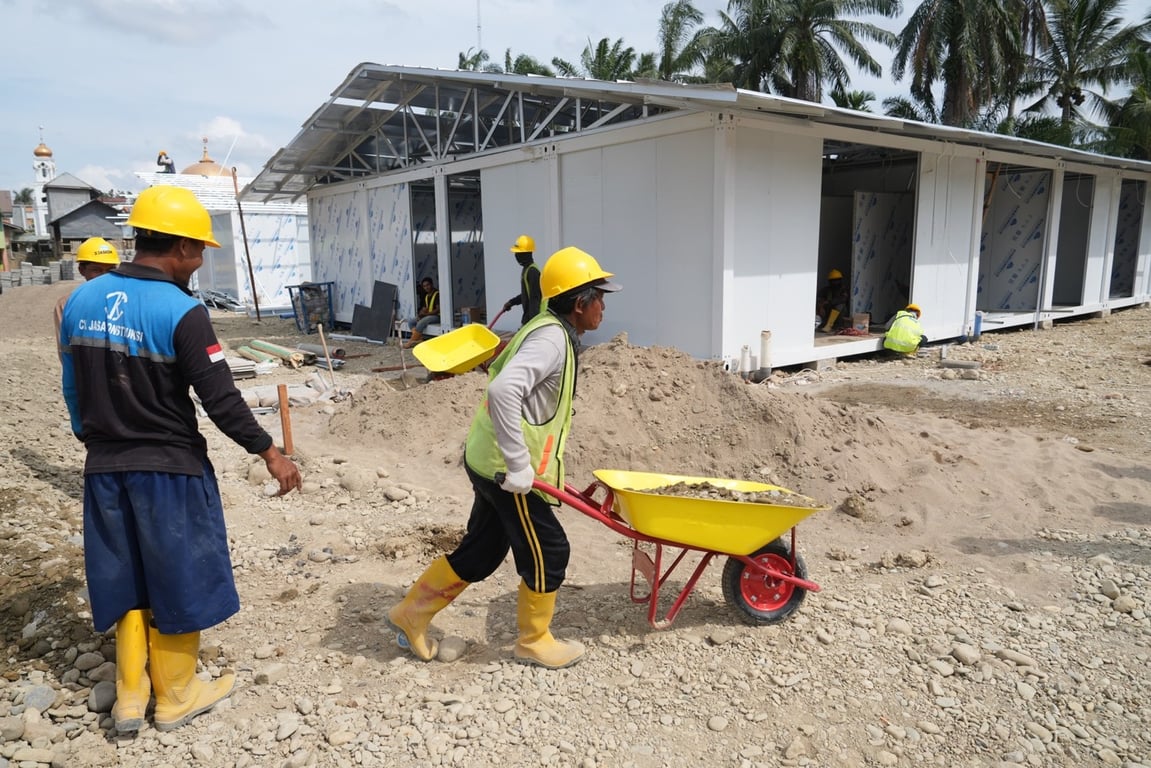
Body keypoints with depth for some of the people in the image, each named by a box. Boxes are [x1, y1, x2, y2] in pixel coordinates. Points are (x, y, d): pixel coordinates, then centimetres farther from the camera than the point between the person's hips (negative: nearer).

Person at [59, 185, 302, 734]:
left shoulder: (81, 300, 2)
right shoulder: (180, 312, -19)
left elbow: (72, 389, 10)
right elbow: (220, 399, -19)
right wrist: (269, 452, -9)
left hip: (105, 468, 6)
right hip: (169, 469, -6)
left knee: (126, 580, 19)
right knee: (177, 581, 11)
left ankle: (130, 697, 30)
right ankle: (176, 697, 27)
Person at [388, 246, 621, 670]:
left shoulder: (552, 332, 13)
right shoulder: (552, 339, -20)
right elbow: (503, 391, -36)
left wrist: (524, 462, 24)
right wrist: (519, 466, -30)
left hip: (493, 463, 10)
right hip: (507, 470, -10)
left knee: (480, 551, 19)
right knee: (547, 552, 6)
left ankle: (412, 612, 32)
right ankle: (534, 641, 26)